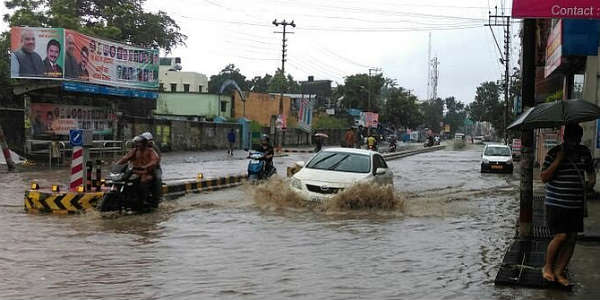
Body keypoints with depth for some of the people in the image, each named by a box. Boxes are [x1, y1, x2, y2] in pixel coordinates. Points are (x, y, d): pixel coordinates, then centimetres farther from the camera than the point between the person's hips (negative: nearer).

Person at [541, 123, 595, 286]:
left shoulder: (584, 152, 7)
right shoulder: (554, 153, -8)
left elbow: (590, 170, 23)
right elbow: (544, 177, -12)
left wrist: (592, 180, 1)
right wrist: (558, 160, -21)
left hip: (576, 204, 5)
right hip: (556, 204, -5)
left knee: (571, 238, 5)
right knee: (561, 236, -12)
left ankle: (558, 272, 16)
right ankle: (547, 267, 9)